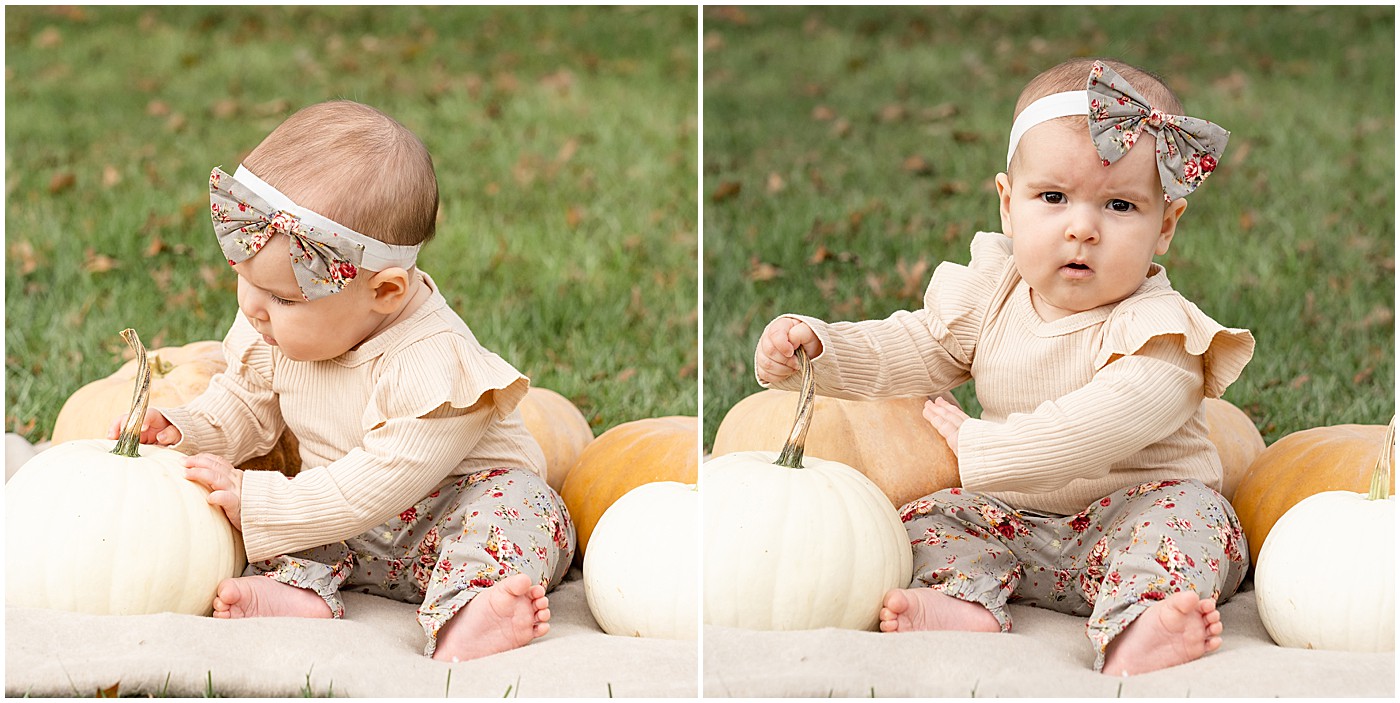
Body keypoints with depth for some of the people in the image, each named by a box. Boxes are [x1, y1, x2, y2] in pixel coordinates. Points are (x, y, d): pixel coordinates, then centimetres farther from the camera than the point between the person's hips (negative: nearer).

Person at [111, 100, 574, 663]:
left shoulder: (431, 367, -32)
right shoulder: (274, 328, -8)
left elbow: (377, 486, -32)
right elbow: (246, 404, 12)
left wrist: (255, 502, -31)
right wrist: (187, 431, -9)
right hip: (345, 539, 6)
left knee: (519, 507, -34)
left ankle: (462, 627, -58)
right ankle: (298, 592, -36)